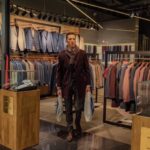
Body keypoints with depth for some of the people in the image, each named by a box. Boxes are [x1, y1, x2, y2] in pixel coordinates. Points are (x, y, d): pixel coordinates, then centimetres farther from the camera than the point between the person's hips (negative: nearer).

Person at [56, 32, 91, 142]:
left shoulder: (82, 53, 0)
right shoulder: (62, 54, 1)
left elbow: (87, 69, 1)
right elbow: (59, 71, 2)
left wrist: (88, 84, -2)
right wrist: (59, 86, 0)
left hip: (79, 84, 0)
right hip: (66, 84, 1)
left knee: (79, 107, 6)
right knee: (68, 108, 6)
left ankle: (78, 124, 35)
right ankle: (70, 131, 20)